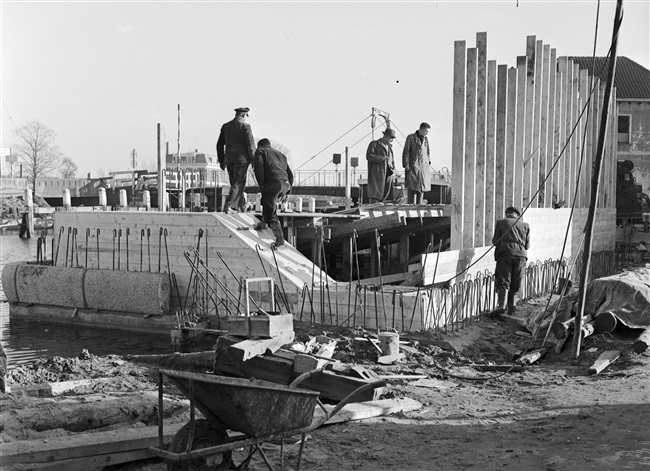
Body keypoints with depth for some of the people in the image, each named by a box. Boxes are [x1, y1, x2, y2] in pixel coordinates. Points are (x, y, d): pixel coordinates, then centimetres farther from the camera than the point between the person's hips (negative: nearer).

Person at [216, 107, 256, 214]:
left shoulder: (225, 126, 11)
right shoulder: (245, 126, -6)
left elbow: (220, 145, 13)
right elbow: (250, 144, -11)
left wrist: (221, 161, 18)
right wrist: (253, 160, -5)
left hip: (229, 159, 6)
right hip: (242, 158, -6)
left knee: (236, 183, 15)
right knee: (237, 184, -4)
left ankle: (242, 207, 21)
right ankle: (229, 207, -12)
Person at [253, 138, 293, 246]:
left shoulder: (260, 151, 13)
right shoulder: (281, 154, 31)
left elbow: (258, 168, -6)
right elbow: (290, 174, 24)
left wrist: (262, 184, -3)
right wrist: (288, 188, 22)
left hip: (272, 184, -6)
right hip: (285, 185, 7)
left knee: (271, 213, -1)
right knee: (267, 200, 34)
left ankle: (280, 238, -9)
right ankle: (264, 223, 37)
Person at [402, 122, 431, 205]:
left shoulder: (425, 139, 12)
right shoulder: (410, 137, -1)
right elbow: (406, 152, -4)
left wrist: (428, 162, 10)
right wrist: (406, 165, -10)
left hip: (423, 166, 5)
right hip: (413, 166, -5)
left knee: (422, 187, 2)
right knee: (412, 187, -10)